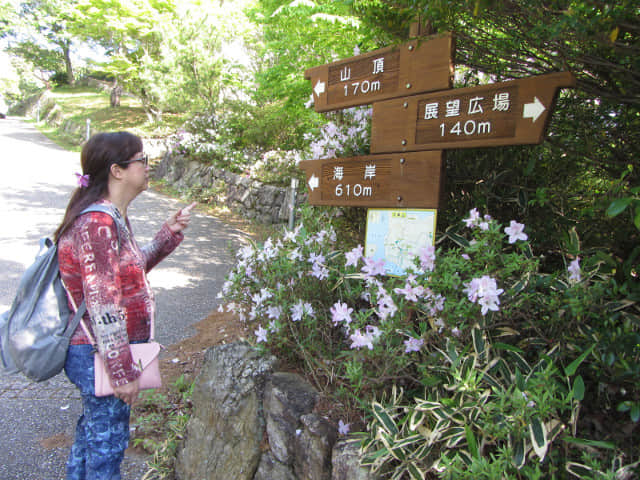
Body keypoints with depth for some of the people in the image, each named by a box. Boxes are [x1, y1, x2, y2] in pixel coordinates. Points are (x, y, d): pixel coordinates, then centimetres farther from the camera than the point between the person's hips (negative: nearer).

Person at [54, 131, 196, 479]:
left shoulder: (112, 217, 7)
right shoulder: (98, 223, -25)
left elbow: (132, 268, 17)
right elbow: (103, 306, -26)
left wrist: (169, 233, 7)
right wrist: (123, 372, -22)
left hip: (95, 352, 10)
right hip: (100, 357, -10)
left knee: (91, 432, 26)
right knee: (107, 444, 9)